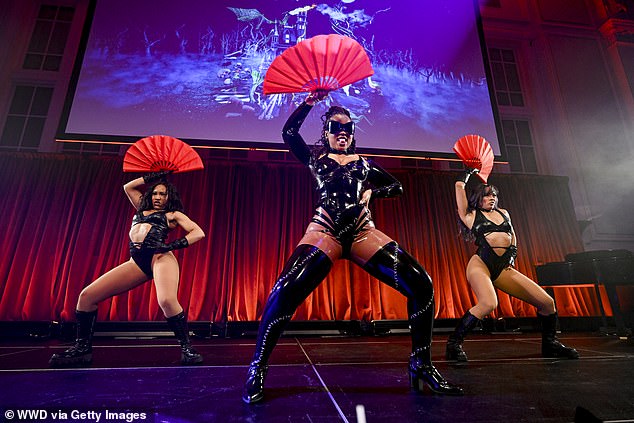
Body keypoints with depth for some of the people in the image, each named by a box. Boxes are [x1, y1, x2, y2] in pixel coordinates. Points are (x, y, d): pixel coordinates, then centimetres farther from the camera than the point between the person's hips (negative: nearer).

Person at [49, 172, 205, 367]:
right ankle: (82, 348, 12)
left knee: (167, 300, -33)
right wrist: (152, 177, 40)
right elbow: (128, 187, 44)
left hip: (160, 256, -6)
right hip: (137, 261, 6)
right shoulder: (142, 209, 32)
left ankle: (187, 348, -21)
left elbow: (199, 233, 4)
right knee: (87, 295, -1)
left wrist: (173, 245, -8)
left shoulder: (173, 214, 16)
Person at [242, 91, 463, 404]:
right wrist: (311, 100, 12)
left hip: (362, 231, 3)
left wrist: (372, 192, 9)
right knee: (286, 289, -28)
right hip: (326, 230, -2)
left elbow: (396, 187, 28)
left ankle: (422, 367, 7)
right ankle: (257, 369, -7)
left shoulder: (363, 162, 26)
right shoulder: (315, 157, 20)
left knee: (422, 284, -13)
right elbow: (288, 132, 6)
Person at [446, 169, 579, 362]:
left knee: (547, 302, 1)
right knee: (488, 303, -34)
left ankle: (550, 344, 27)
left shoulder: (503, 213, 22)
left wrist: (513, 254, 18)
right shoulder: (471, 215, 6)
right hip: (480, 264, -6)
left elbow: (512, 235, 34)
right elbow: (459, 185, 2)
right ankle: (454, 343, -19)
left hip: (503, 268, 6)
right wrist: (470, 171, 22)